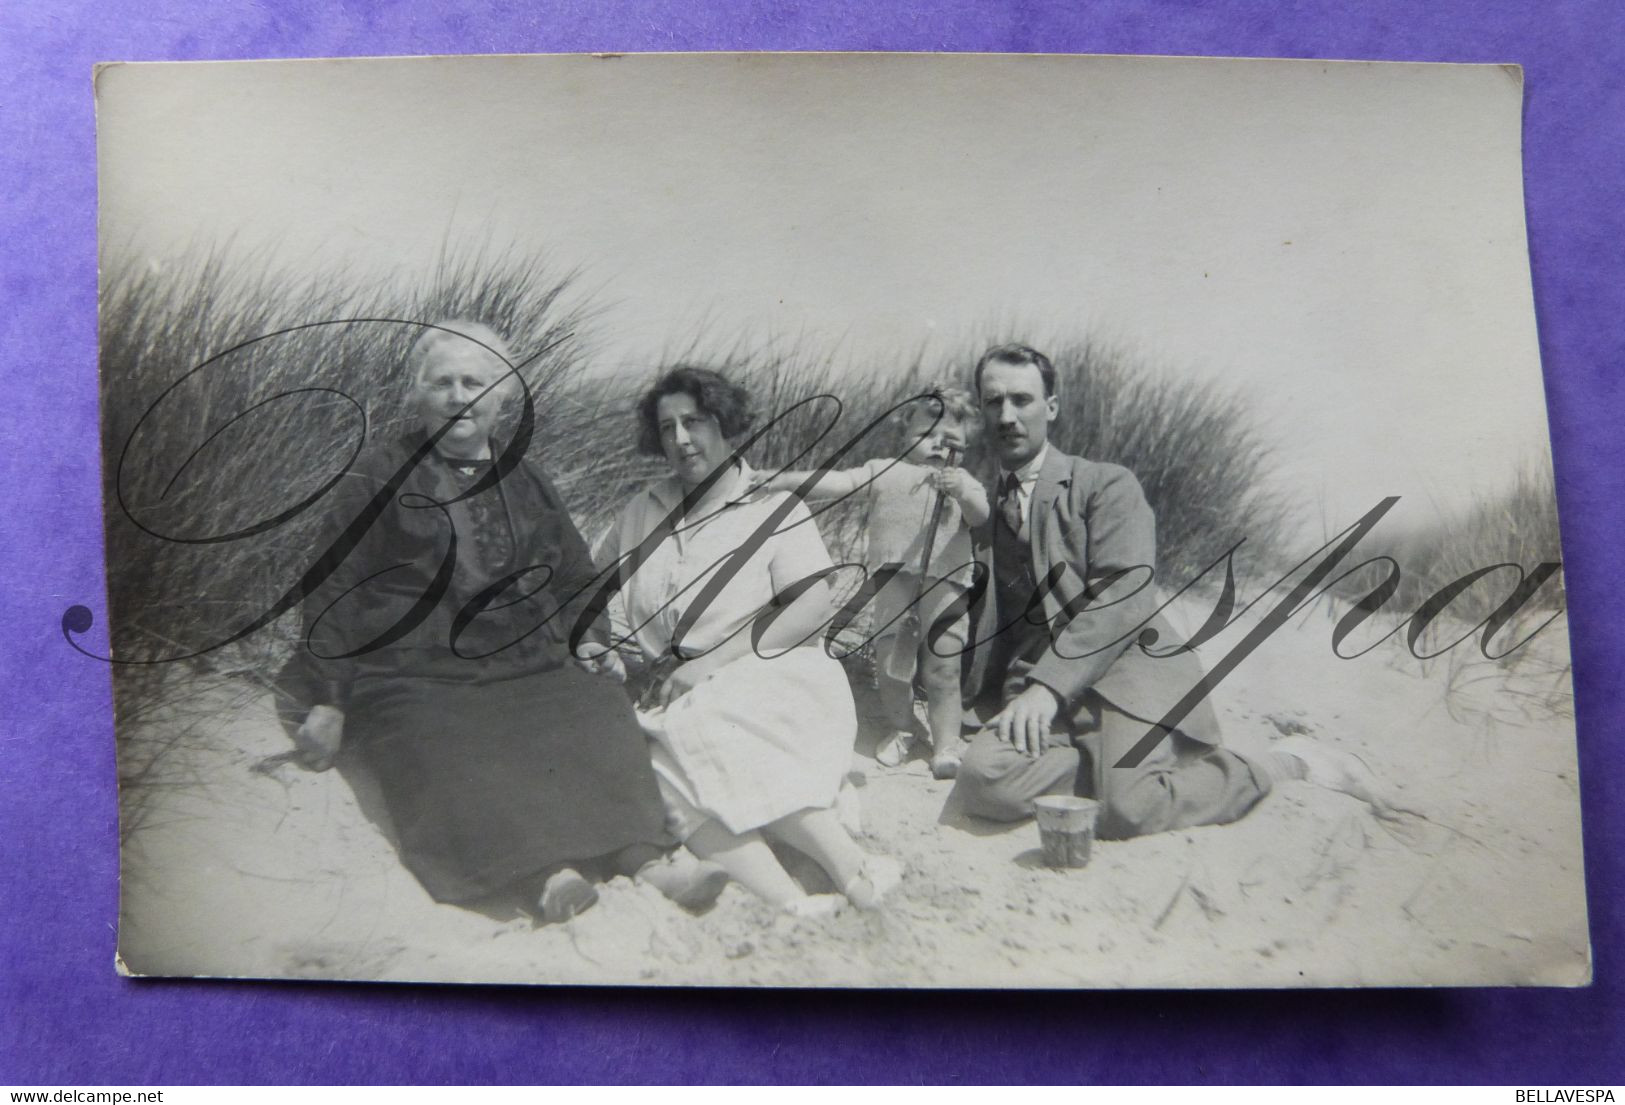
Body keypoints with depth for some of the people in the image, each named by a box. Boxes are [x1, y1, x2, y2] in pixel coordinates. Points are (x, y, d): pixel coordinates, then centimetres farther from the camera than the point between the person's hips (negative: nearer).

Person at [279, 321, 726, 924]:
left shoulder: (528, 484, 24)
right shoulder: (377, 481, 14)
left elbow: (578, 577, 29)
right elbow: (334, 593, 10)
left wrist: (586, 642, 10)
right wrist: (327, 702, 1)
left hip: (529, 669, 3)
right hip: (415, 679, -3)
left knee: (600, 711, -28)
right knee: (447, 753, -36)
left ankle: (642, 857, -43)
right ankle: (540, 874, -55)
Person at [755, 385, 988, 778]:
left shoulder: (962, 482, 10)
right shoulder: (884, 471, 9)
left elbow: (981, 517, -7)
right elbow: (837, 483, 1)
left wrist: (962, 493, -29)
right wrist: (780, 480, -10)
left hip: (945, 588, -1)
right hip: (890, 584, 1)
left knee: (943, 669, 1)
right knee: (891, 665, 8)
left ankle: (946, 742, 12)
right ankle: (901, 730, 30)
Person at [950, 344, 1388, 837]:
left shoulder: (1105, 484, 7)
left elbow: (1123, 597, -9)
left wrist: (1049, 684, -18)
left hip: (1124, 673, -3)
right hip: (1036, 689, 3)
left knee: (1128, 810, -29)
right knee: (983, 780, -29)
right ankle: (1123, 766, -6)